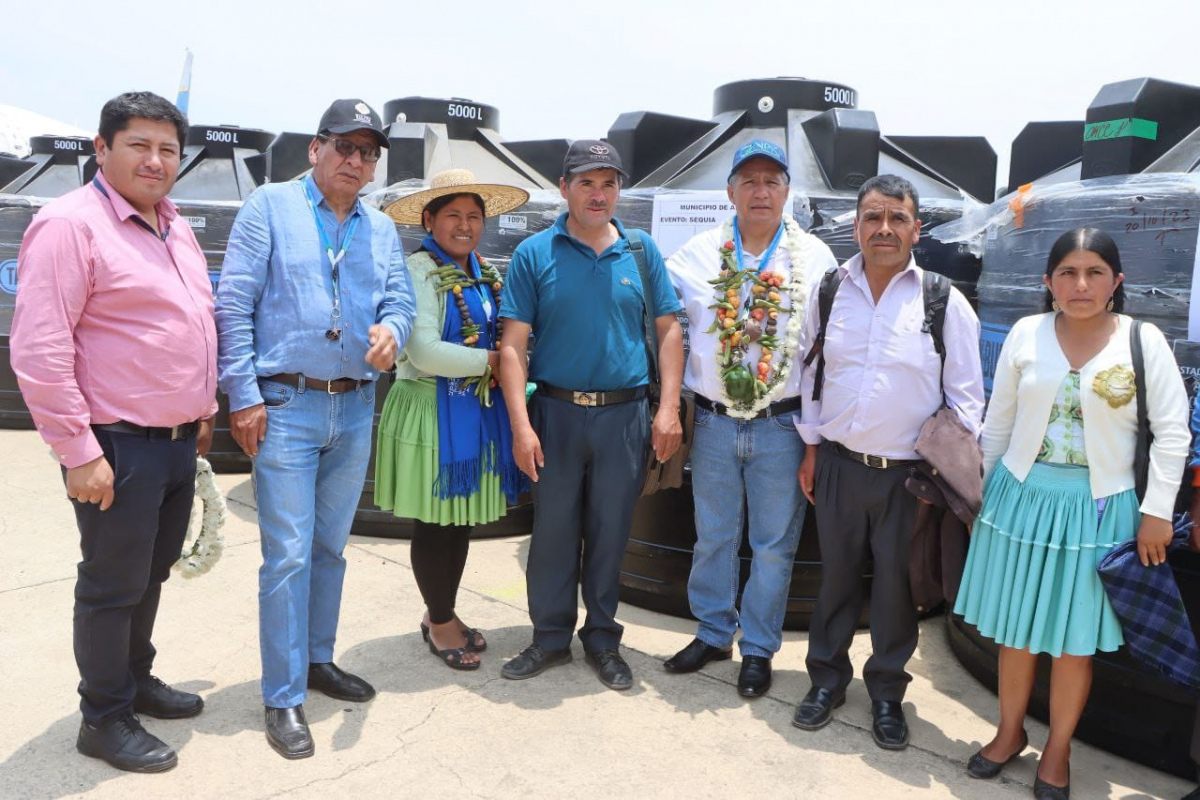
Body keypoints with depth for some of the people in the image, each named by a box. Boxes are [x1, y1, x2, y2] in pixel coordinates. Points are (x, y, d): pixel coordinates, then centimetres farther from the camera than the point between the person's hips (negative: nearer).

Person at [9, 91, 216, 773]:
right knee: (113, 586, 6)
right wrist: (79, 452, -19)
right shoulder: (71, 224, -14)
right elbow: (39, 351, -19)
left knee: (152, 574, 20)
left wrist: (203, 410, 19)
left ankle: (136, 679, 38)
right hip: (119, 448, -8)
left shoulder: (176, 228, 13)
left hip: (178, 441, 8)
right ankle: (105, 719, 22)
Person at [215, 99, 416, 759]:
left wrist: (391, 330, -19)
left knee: (331, 548, 15)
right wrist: (244, 396, -13)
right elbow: (234, 304, -7)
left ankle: (318, 660, 31)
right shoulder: (271, 207, -1)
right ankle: (284, 699, 8)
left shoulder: (381, 228, 13)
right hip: (285, 406, -5)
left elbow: (400, 298, 6)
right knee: (288, 555, -4)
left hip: (356, 408, 5)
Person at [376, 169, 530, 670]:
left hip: (478, 412, 7)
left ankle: (443, 613, 31)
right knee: (435, 523, 4)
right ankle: (439, 623, 21)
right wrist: (490, 361, -12)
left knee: (463, 520, 14)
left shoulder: (487, 276, 12)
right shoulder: (419, 271, -11)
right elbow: (424, 352, -20)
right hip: (432, 412, -7)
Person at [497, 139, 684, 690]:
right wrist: (521, 425, -12)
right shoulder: (534, 254, 0)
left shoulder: (642, 251, 6)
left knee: (611, 531, 10)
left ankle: (602, 639, 26)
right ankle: (551, 636, 24)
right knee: (553, 529, 7)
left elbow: (669, 331, 7)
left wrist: (668, 408, -2)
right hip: (556, 412, -1)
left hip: (625, 415, 1)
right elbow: (513, 345, -4)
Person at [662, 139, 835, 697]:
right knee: (713, 537, 15)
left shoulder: (816, 258, 0)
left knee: (773, 545, 9)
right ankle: (713, 633, 33)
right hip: (714, 421, 2)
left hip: (782, 425, -1)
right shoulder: (698, 253, 2)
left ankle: (758, 648, 26)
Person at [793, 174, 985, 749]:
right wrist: (811, 448, 8)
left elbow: (965, 394, -1)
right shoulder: (828, 293, 2)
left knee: (896, 583, 10)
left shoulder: (945, 303, -5)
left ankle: (886, 691, 31)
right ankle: (827, 678, 33)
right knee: (836, 575, 14)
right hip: (838, 463, 2)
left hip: (909, 472, -2)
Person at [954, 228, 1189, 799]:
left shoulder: (1144, 341, -5)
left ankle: (1057, 751, 27)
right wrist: (982, 491, 9)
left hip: (1098, 508, -2)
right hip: (1021, 496, 2)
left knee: (1073, 639, 7)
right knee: (1014, 627, 12)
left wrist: (1156, 511, -4)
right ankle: (1010, 732, 32)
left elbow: (1172, 432, -2)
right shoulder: (1026, 334, -1)